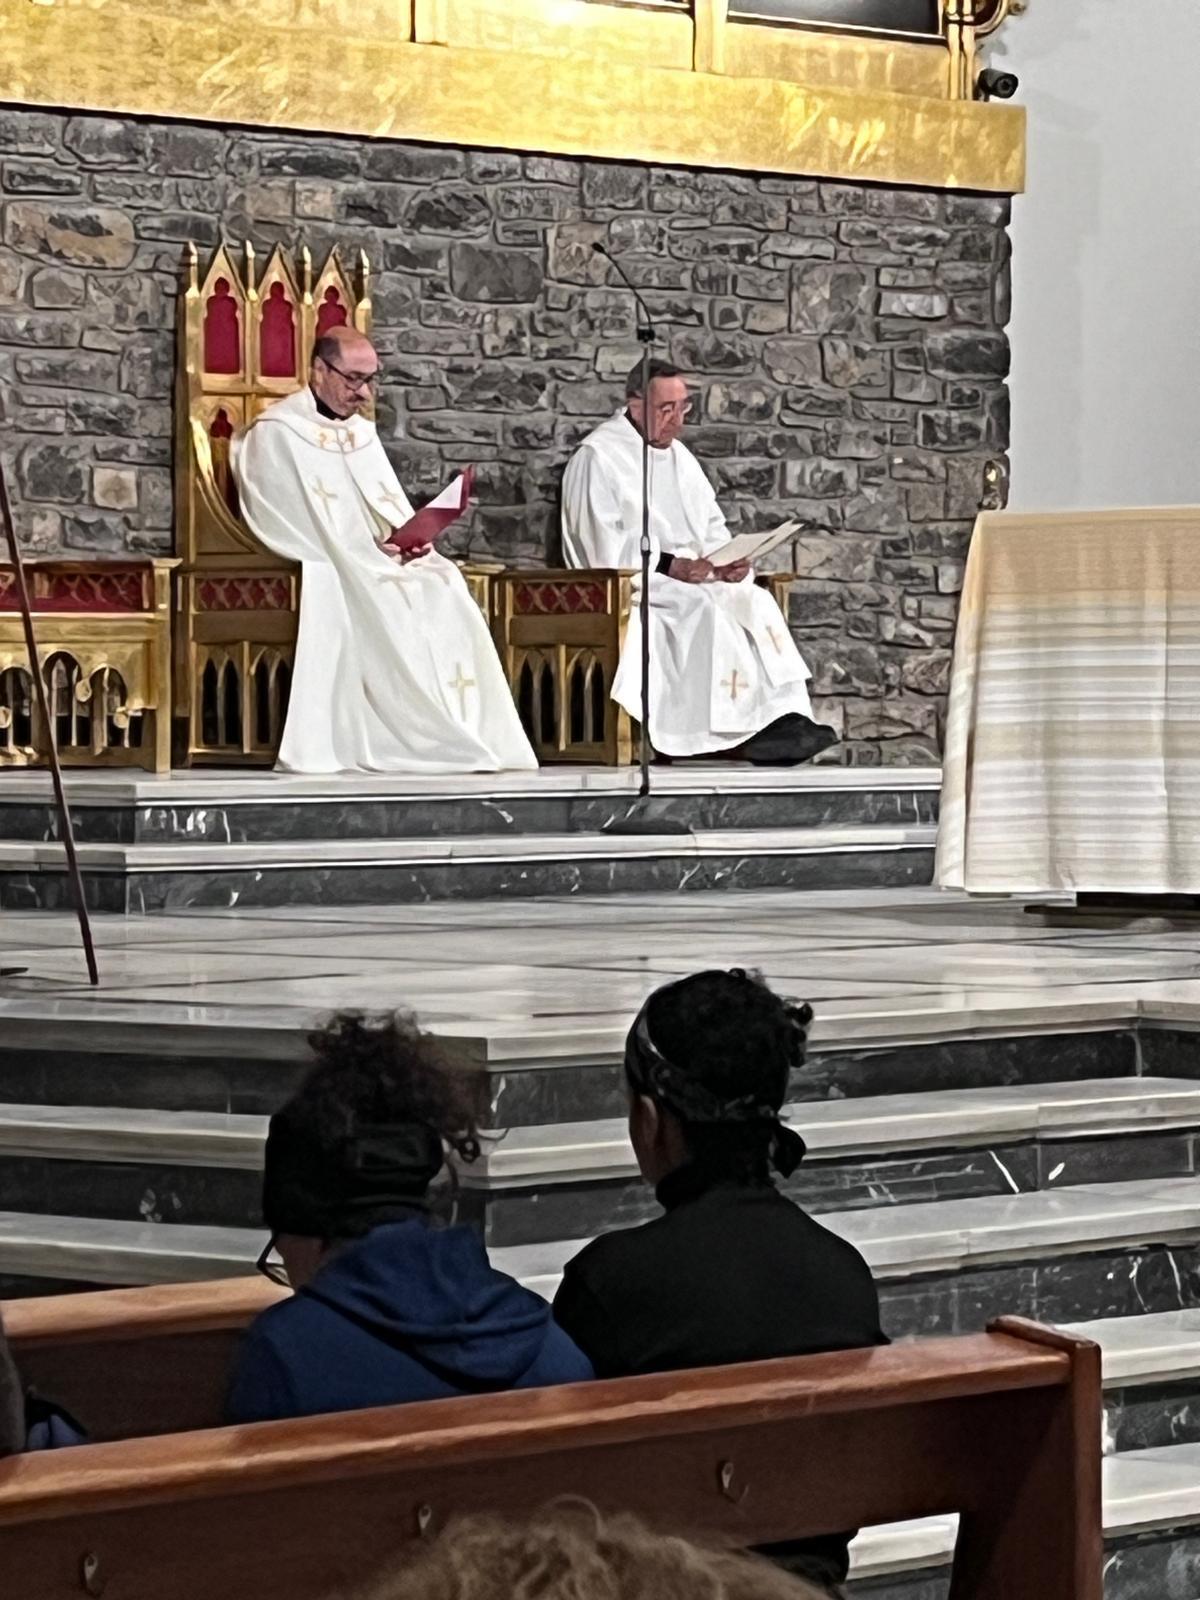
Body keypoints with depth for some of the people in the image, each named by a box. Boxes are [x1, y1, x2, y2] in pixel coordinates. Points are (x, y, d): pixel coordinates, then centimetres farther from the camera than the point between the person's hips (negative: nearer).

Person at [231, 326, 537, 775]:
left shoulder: (363, 432, 20)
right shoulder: (275, 433, -3)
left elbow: (395, 509, 18)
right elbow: (291, 526, -11)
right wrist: (368, 551, -16)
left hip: (377, 565, 6)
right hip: (319, 574, -6)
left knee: (444, 590, -21)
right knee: (386, 603, -32)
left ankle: (479, 740, -27)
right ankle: (421, 742, -31)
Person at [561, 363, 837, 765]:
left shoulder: (678, 455, 19)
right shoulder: (598, 457, -6)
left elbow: (712, 528, 18)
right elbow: (603, 548, -15)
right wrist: (668, 565, -25)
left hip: (692, 575, 7)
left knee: (755, 601, -17)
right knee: (702, 608, -32)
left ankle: (785, 717, -29)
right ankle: (735, 731, -33)